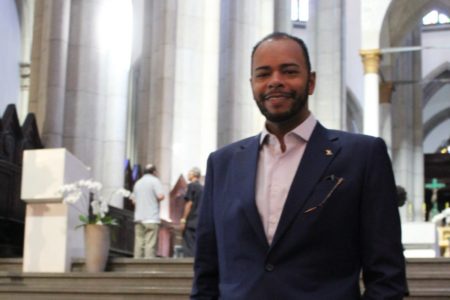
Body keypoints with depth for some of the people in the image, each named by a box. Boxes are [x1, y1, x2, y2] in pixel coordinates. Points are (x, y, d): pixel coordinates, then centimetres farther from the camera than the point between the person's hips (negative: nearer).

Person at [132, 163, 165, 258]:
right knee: (150, 244, -10)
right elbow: (160, 196, -13)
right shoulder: (155, 180, -2)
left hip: (138, 218, 6)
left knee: (139, 243, 4)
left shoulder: (137, 183, 18)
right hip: (151, 218, -6)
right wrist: (157, 200, 7)